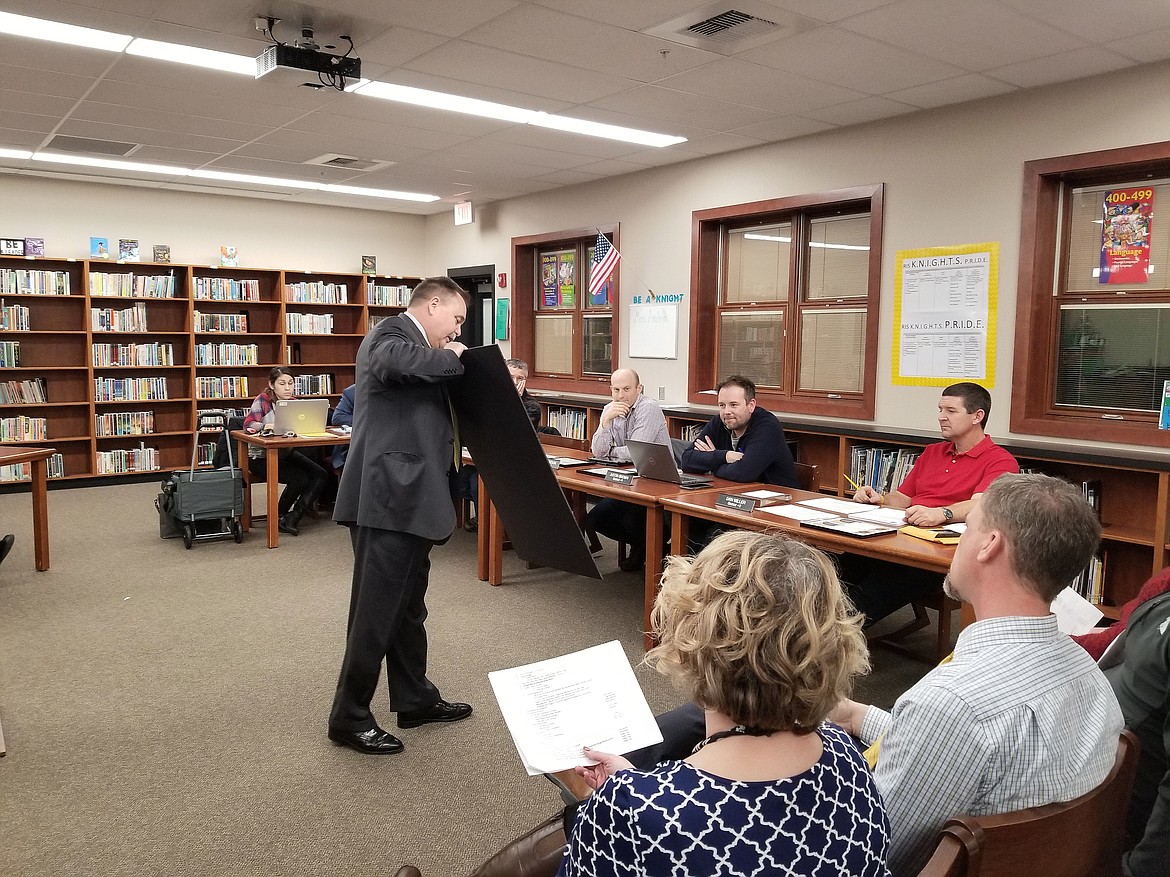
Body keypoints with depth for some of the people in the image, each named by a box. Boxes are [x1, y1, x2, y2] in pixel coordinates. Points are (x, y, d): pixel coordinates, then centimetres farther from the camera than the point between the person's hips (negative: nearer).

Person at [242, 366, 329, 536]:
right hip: (261, 457, -6)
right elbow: (248, 424, -22)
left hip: (286, 453, 6)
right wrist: (267, 426, -41)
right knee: (300, 479, -24)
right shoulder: (263, 400, -9)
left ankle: (293, 518, -9)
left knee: (320, 475, -12)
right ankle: (277, 517, 0)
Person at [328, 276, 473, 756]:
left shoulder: (415, 346, 20)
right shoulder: (391, 333, -9)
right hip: (388, 499, -11)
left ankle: (415, 700, 34)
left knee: (408, 607, 19)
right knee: (376, 610, -1)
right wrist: (451, 359, -18)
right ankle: (349, 717, 13)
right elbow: (394, 360, -34)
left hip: (407, 498, 11)